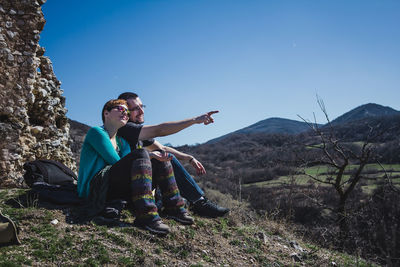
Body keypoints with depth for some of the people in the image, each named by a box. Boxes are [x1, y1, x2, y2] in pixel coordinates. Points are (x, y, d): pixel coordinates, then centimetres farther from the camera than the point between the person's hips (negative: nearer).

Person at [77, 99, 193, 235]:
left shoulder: (123, 143, 23)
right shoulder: (96, 132, -1)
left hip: (116, 190, 8)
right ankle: (146, 216, -41)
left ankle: (174, 208, 0)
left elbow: (130, 166, 6)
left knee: (161, 162, 4)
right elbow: (116, 163, -11)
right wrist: (148, 155, -7)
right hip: (94, 190, -8)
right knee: (140, 153, -28)